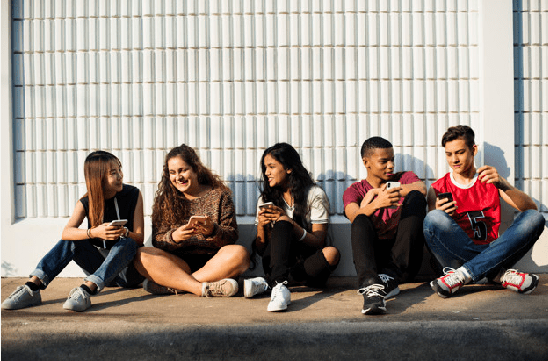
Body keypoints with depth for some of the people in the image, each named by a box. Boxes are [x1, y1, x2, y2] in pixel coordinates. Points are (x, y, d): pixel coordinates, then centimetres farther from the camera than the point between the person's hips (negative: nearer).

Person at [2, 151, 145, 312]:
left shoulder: (133, 195, -6)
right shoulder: (86, 203, -3)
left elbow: (139, 238, -8)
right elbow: (66, 232, -21)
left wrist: (124, 232, -31)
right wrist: (94, 233, -40)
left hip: (129, 270, -2)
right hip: (99, 266, 2)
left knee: (127, 243, -33)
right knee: (71, 241, -19)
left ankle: (86, 290, -48)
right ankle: (32, 288, -30)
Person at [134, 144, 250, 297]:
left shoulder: (219, 196, 9)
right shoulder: (164, 201, 13)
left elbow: (232, 236, 1)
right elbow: (157, 241, 4)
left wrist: (213, 231, -21)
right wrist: (174, 237, -19)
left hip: (213, 262, -1)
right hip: (179, 264, 1)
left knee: (239, 254, -31)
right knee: (142, 255, -24)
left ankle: (169, 284, -29)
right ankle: (204, 288, -36)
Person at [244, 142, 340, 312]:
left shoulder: (315, 195, -1)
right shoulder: (265, 199, 9)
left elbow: (318, 242, -8)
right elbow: (261, 250, 5)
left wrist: (290, 222, -22)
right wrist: (261, 226, -15)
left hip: (307, 263, -1)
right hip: (276, 263, 1)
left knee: (331, 253, -34)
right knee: (281, 223, -27)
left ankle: (268, 283, -34)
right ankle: (279, 286, -48)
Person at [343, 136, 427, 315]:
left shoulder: (404, 178, 19)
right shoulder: (354, 190, 16)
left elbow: (421, 188, -7)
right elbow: (353, 215, -9)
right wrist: (376, 204, -30)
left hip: (404, 259, 1)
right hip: (372, 257, -1)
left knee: (415, 197, -15)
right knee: (360, 221, -26)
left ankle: (390, 278, -30)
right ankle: (370, 286, -51)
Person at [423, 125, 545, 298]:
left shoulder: (491, 180, 15)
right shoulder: (438, 189, 12)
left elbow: (531, 208, 1)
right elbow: (432, 230, 3)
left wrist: (502, 185, -17)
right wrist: (441, 215, -20)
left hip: (492, 253, 2)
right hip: (457, 256, -2)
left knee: (534, 218, -21)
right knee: (433, 218, -29)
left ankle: (464, 274, -29)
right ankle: (500, 275, -24)